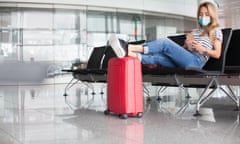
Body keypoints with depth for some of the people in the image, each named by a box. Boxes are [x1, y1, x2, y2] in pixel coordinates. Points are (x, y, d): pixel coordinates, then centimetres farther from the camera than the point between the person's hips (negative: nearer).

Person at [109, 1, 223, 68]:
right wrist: (186, 44, 0)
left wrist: (202, 49, -8)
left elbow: (217, 54, 5)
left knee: (165, 42, -26)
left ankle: (129, 48, -37)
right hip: (183, 61, 6)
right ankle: (128, 54, -49)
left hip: (196, 61, -6)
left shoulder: (216, 31, 16)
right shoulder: (194, 31, 33)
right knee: (157, 57, -25)